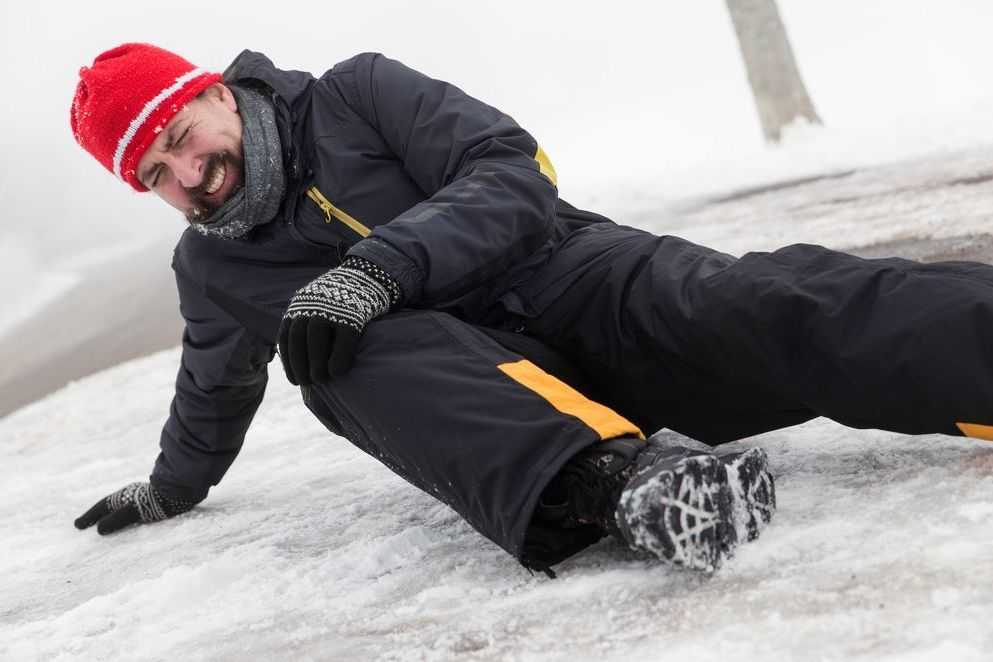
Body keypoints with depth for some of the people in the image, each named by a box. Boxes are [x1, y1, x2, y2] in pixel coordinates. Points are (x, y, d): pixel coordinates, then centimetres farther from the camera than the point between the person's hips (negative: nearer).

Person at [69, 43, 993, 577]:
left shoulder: (353, 97, 2)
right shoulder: (211, 269, 16)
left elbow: (515, 174, -10)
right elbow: (215, 394, 35)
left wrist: (380, 266, -24)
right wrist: (169, 489, 49)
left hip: (569, 280, -1)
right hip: (457, 363, 2)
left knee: (759, 308, -31)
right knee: (367, 356, -34)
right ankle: (613, 478, -60)